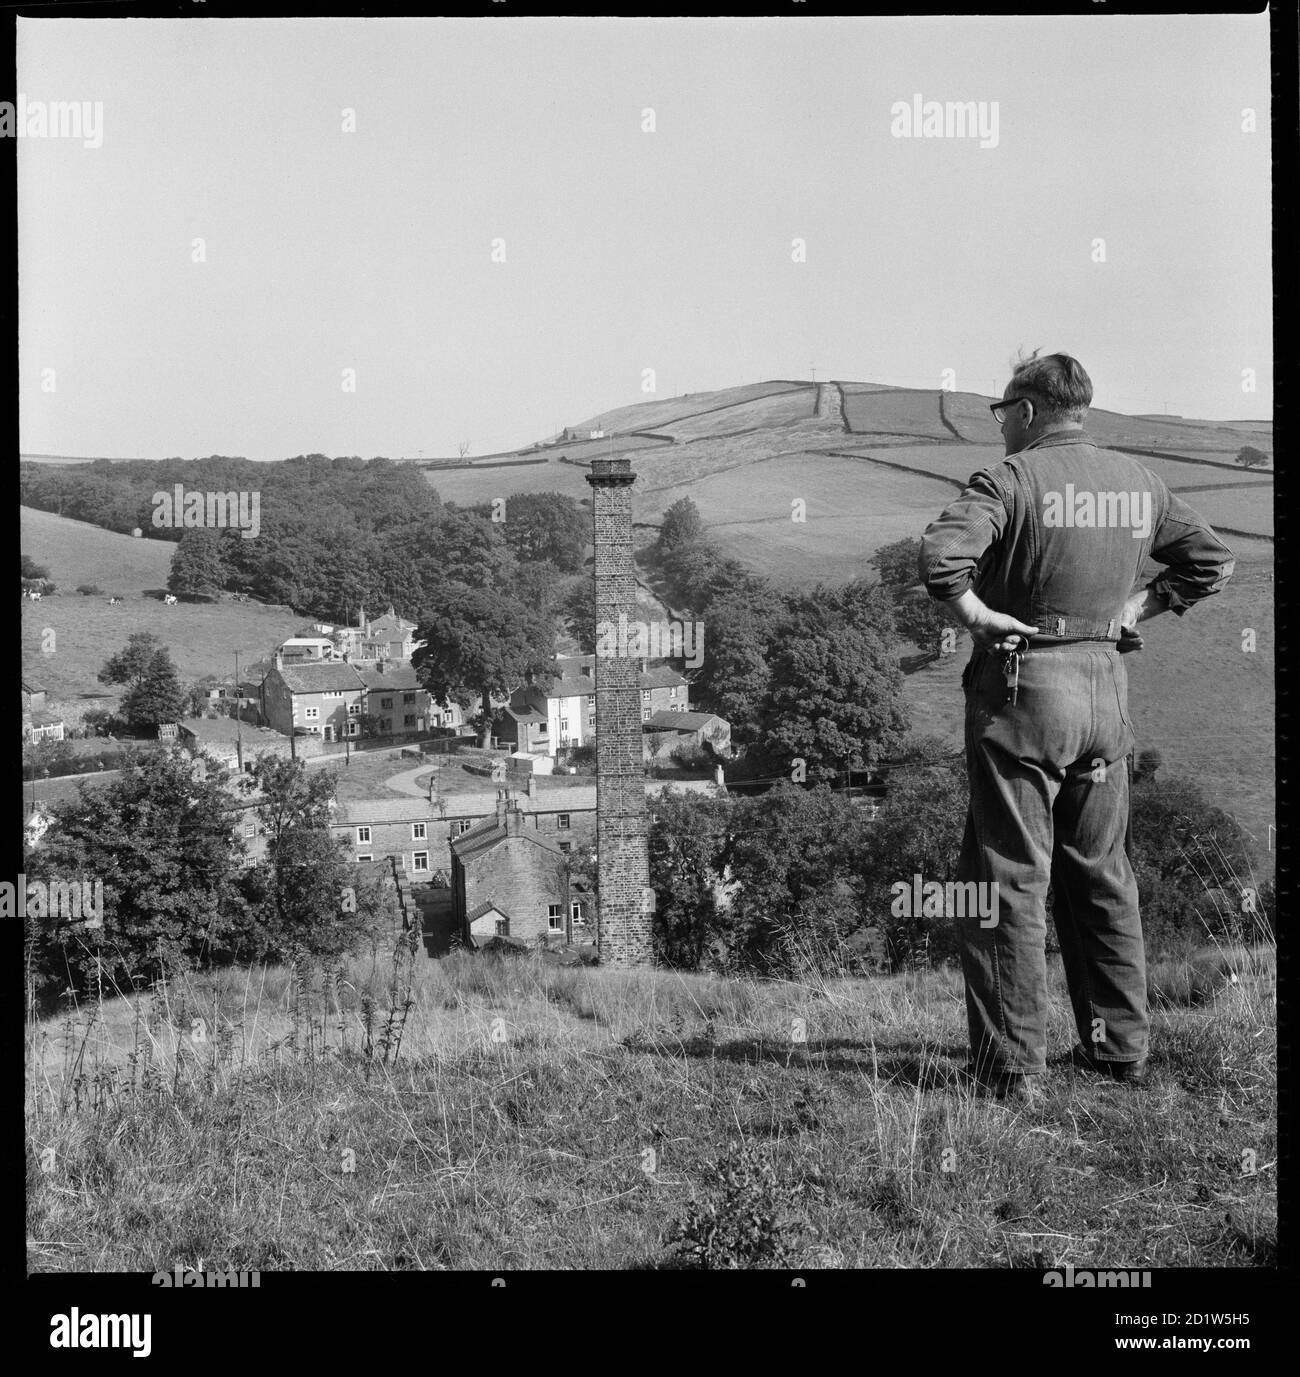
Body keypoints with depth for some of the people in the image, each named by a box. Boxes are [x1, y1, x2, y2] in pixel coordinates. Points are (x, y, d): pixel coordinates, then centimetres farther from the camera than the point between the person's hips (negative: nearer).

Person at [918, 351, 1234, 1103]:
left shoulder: (1012, 479, -12)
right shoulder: (1140, 482, 8)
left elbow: (940, 554, -27)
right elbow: (1213, 559, 17)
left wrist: (975, 612, -12)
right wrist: (1137, 607, 13)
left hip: (1023, 684, -6)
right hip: (1108, 685, 6)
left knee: (1011, 879, 0)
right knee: (1102, 873, 18)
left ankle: (1014, 1065, 3)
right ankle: (1122, 1047, 25)